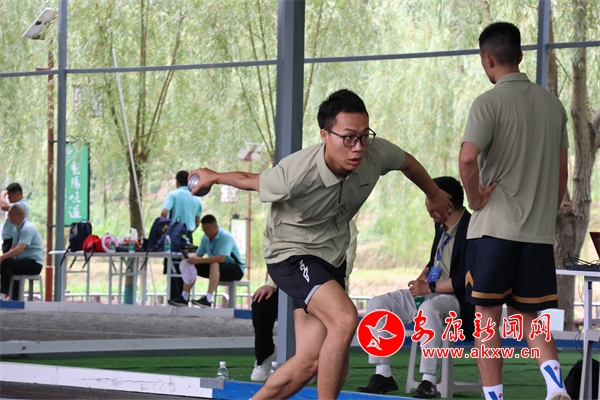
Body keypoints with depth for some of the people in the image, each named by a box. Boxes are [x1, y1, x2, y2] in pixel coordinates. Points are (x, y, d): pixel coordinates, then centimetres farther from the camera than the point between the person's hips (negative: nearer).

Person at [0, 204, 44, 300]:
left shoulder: (28, 228, -17)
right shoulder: (17, 229, 12)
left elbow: (19, 249, -28)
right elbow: (12, 249, 14)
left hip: (34, 264, -10)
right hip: (24, 262, 10)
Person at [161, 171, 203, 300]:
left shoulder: (173, 195, -4)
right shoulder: (196, 199, 11)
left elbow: (164, 213, -17)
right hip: (188, 238, 4)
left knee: (173, 269, -2)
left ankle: (173, 299, -7)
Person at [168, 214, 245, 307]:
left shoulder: (225, 237, -22)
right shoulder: (206, 238, -1)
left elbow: (221, 258, -34)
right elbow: (198, 255, 5)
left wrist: (199, 260, -35)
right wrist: (190, 257, -20)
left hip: (235, 269, -8)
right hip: (216, 268, 8)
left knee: (214, 265, -38)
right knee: (190, 265, -4)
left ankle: (208, 299, -43)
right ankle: (184, 297, -9)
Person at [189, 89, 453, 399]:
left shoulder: (377, 153, -18)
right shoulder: (296, 174, -32)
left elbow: (407, 162, 8)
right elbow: (251, 181, -10)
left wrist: (434, 194, 25)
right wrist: (213, 177, 8)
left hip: (331, 256, 6)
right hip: (291, 254, -6)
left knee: (310, 361, -1)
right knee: (345, 318, -31)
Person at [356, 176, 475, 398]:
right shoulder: (441, 226, 9)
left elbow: (467, 279, -23)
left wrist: (430, 287, -21)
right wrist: (424, 275, 4)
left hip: (455, 299, -9)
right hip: (429, 293, 9)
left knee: (429, 308, -41)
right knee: (377, 304, -4)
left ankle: (429, 380, -37)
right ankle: (383, 375, -8)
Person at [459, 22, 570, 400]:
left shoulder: (490, 103, -8)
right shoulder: (552, 103, 10)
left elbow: (468, 158, -22)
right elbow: (562, 170, 14)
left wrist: (476, 197, -8)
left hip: (495, 227, -5)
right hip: (540, 230, 5)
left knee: (488, 316, 4)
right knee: (527, 317, 12)